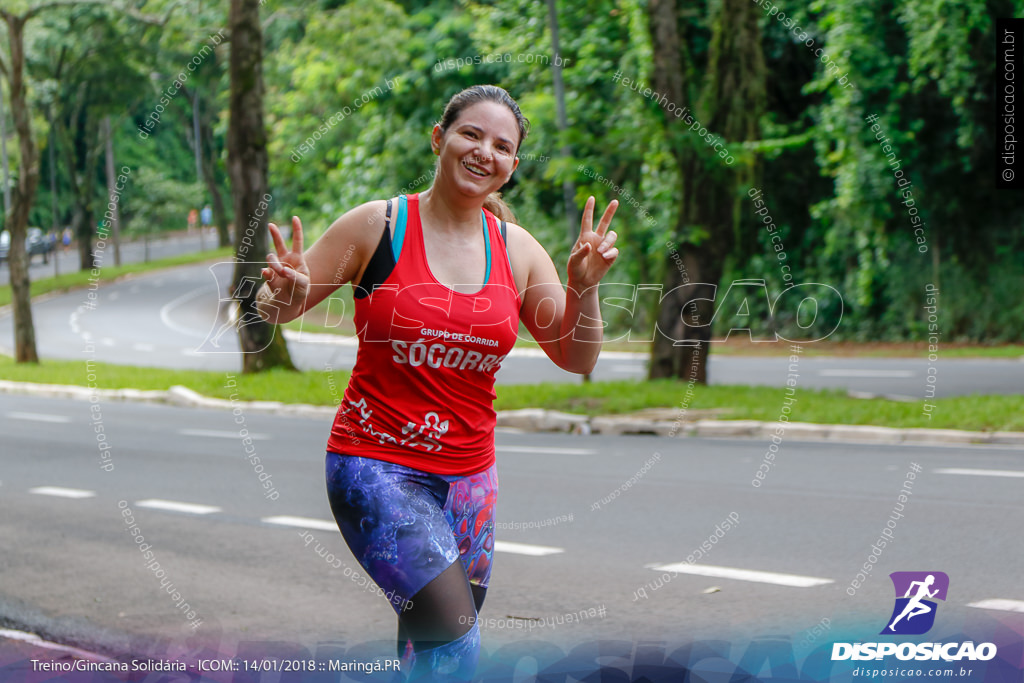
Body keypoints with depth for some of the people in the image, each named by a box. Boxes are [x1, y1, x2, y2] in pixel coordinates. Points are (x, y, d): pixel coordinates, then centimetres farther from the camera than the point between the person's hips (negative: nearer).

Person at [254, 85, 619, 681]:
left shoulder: (517, 250, 4)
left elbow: (577, 359, 7)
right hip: (376, 463, -5)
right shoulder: (377, 225, -5)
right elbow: (279, 309, 2)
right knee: (455, 632, -22)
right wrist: (286, 293, -22)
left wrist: (585, 287, -10)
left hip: (470, 475, 5)